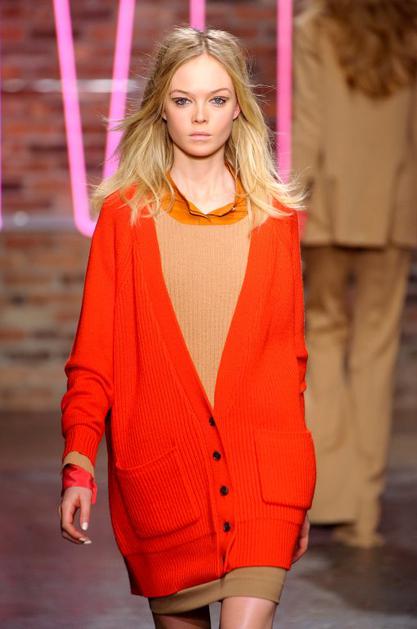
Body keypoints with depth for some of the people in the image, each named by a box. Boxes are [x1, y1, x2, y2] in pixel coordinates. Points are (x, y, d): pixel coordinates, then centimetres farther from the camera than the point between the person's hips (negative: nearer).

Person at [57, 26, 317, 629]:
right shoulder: (124, 213, 5)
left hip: (263, 467, 0)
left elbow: (292, 353, 12)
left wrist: (301, 490, 13)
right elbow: (94, 353, 4)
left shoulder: (277, 216, 8)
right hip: (160, 468, 0)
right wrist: (78, 465, -7)